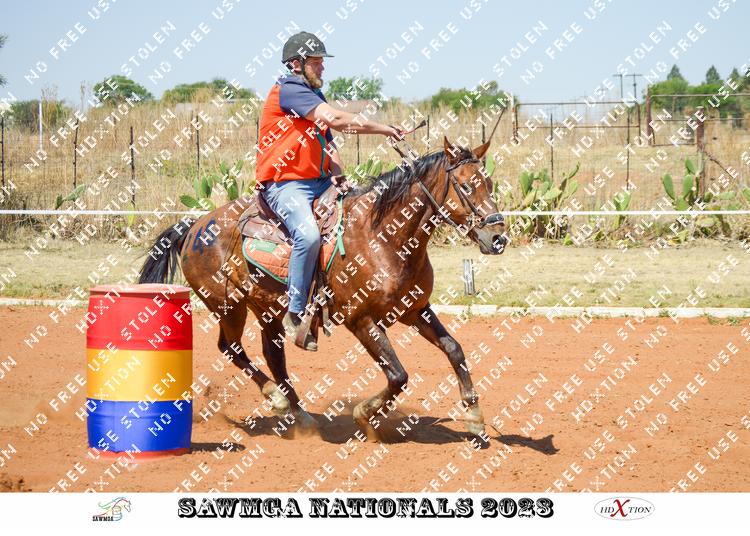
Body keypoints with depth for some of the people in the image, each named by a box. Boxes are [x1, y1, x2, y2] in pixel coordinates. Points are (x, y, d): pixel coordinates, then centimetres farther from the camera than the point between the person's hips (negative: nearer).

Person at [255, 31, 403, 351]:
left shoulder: (314, 96, 19)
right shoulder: (288, 89, -12)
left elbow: (327, 142, 18)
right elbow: (334, 119, -24)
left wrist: (337, 175, -3)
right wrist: (383, 129, -21)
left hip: (319, 182, 10)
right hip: (284, 184, -10)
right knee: (309, 234, -33)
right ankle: (295, 315, -25)